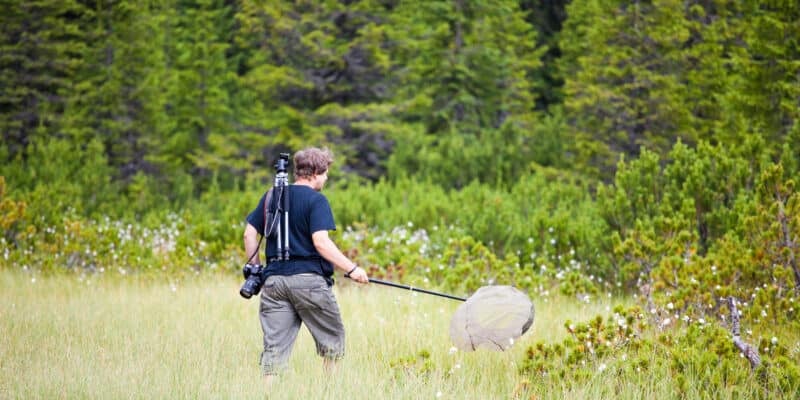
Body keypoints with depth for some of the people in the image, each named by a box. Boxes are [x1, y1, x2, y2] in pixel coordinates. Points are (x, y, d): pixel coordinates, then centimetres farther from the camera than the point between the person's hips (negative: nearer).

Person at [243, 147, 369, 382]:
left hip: (274, 279, 5)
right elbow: (320, 242, -16)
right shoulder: (316, 200, -6)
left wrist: (256, 269, 19)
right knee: (332, 338, 12)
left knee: (275, 345, 2)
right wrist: (351, 269, -14)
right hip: (309, 279, -5)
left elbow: (249, 233, 12)